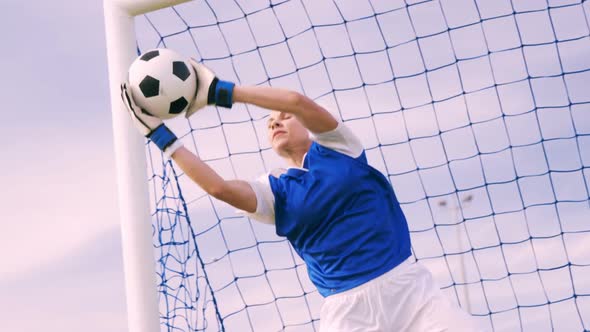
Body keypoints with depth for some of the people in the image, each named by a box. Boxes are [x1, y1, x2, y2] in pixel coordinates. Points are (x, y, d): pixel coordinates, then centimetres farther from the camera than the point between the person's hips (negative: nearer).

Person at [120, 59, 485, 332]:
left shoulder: (335, 146, 6)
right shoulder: (274, 190, 10)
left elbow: (299, 100, -12)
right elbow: (220, 187, -9)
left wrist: (218, 90, -12)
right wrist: (160, 133, -9)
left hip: (409, 286, -1)